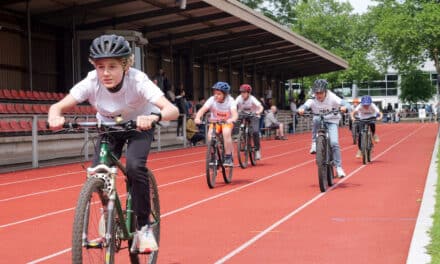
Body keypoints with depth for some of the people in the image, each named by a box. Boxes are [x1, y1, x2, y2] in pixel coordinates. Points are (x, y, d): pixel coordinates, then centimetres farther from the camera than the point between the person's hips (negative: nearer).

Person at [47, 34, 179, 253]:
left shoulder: (138, 81, -34)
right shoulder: (91, 83, -28)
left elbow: (172, 110, -45)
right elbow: (57, 106, -29)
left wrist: (153, 117, -66)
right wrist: (55, 117, -52)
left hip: (139, 126, -3)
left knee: (134, 166, -29)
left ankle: (143, 227, -11)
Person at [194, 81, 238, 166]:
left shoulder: (230, 101, -21)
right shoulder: (212, 100, -19)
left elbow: (235, 113, -36)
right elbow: (202, 109, -31)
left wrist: (232, 119, -59)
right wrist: (197, 118, -52)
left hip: (227, 122, -1)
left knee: (226, 133, -33)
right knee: (210, 135, -27)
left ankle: (228, 158, -20)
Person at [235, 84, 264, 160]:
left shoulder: (252, 99, -22)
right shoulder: (239, 98, -16)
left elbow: (261, 107, -31)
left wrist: (258, 112, -51)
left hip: (253, 116, -3)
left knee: (255, 132, -21)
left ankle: (257, 150, -8)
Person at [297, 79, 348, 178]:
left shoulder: (332, 98, -16)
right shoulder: (313, 100, -12)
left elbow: (345, 104, -25)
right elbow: (305, 106, -26)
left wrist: (344, 107, -49)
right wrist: (301, 109, -50)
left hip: (331, 122, -1)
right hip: (319, 121, 1)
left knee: (334, 143, -20)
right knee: (315, 120, -36)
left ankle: (338, 167, -10)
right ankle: (314, 143, -18)